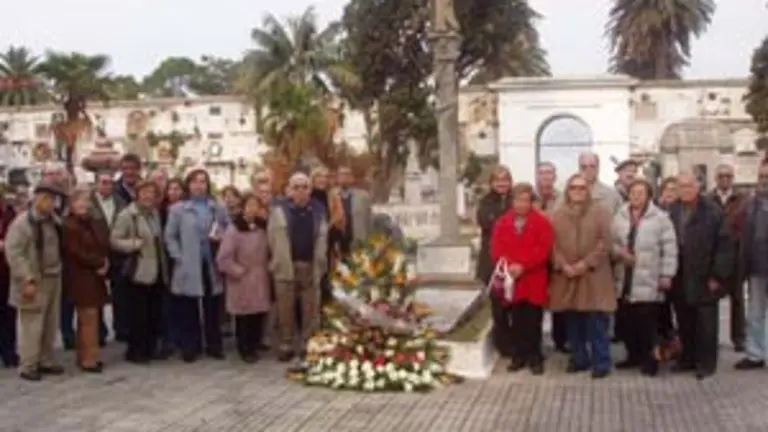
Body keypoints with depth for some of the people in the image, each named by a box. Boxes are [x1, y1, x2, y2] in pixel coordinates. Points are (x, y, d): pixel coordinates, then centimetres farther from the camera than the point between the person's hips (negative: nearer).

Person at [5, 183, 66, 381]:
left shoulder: (54, 221, 11)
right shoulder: (22, 222, -11)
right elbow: (13, 253, -16)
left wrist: (59, 272, 7)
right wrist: (27, 280, -20)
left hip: (53, 279, 7)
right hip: (34, 281, -7)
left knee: (50, 325, 13)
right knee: (32, 326, -3)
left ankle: (46, 361, 25)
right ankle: (27, 366, 7)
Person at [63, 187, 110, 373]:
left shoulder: (92, 223, 16)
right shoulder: (68, 225, -11)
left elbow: (105, 244, 13)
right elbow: (77, 253, -18)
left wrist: (104, 263, -5)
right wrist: (99, 262, -10)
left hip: (96, 277, 8)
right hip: (81, 278, -8)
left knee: (91, 317, 11)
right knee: (89, 318, -9)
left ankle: (84, 356, 19)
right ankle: (88, 359, -4)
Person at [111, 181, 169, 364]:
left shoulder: (155, 213, 13)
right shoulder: (127, 215, -9)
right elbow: (115, 240, -12)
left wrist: (164, 263, 13)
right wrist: (134, 244, -23)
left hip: (157, 270, 7)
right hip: (138, 270, -7)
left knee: (155, 313, 10)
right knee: (138, 313, -4)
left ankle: (150, 348, 20)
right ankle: (135, 351, 7)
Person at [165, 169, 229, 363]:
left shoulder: (218, 208, 8)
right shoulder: (177, 209, 1)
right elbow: (170, 237, -1)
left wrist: (222, 238, -8)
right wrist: (179, 257, -10)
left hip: (212, 265, 2)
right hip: (188, 267, -2)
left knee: (213, 307, 8)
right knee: (188, 309, 4)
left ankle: (214, 346, 19)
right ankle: (190, 347, 14)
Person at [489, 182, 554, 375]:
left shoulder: (542, 222, -4)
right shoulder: (502, 222, 7)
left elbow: (543, 250, -11)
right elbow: (496, 248, 4)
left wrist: (523, 266, -18)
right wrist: (506, 265, -13)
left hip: (534, 281, -3)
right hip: (511, 280, 3)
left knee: (533, 322, 3)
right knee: (517, 322, 10)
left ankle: (535, 358, 14)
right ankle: (519, 356, 20)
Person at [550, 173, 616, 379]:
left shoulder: (600, 210, 1)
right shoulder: (558, 214, 10)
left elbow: (605, 242, -6)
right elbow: (554, 243, 4)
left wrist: (586, 263, -14)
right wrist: (563, 265, -11)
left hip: (593, 275, -3)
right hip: (566, 275, 3)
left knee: (597, 321, -4)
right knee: (573, 321, 10)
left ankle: (601, 362, 6)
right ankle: (579, 358, 23)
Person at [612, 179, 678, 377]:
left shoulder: (660, 218, -5)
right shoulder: (619, 217, 9)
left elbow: (669, 249, -6)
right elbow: (611, 242, 13)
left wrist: (666, 275, -9)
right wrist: (619, 252, -9)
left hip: (648, 282, -5)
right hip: (624, 281, 5)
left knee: (646, 323, -3)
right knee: (624, 320, 9)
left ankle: (648, 358, 13)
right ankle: (634, 355, 26)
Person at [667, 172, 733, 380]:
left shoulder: (713, 212, -7)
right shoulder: (671, 212, 5)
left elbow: (724, 246, -9)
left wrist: (718, 276, -12)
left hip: (704, 279, -4)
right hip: (680, 280, 4)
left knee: (706, 324, 5)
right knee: (685, 323, 13)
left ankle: (706, 363, 15)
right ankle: (688, 358, 25)